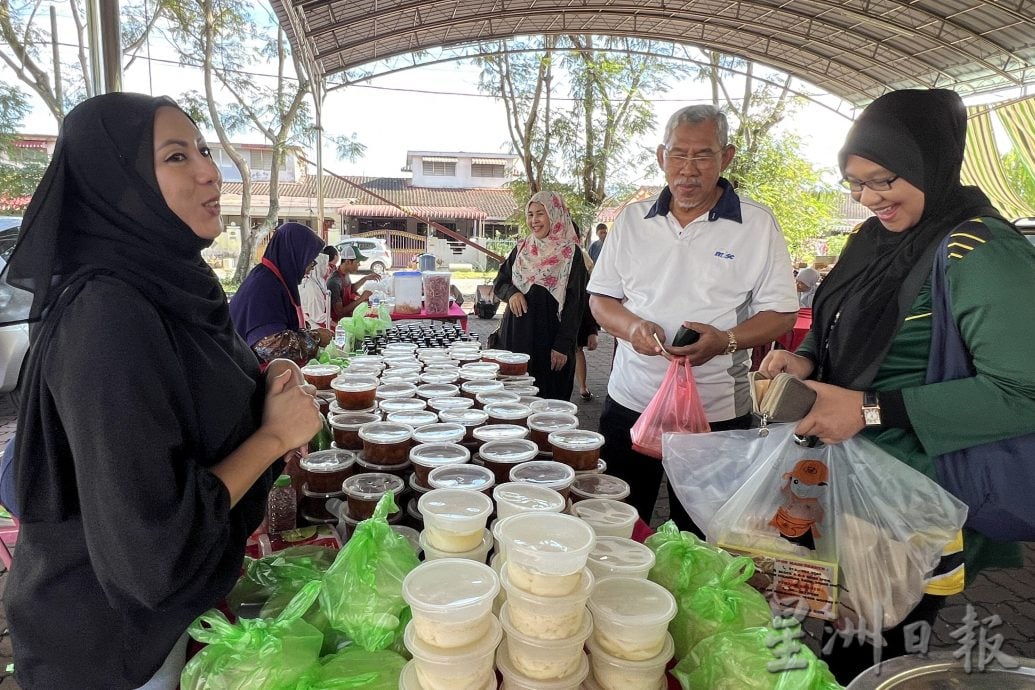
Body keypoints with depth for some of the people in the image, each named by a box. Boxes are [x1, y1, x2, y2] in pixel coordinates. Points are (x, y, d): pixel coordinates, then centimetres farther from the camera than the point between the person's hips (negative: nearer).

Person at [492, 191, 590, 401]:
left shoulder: (571, 253, -5)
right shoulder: (521, 248, 9)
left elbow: (574, 302, -8)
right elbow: (499, 282, 16)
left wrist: (563, 345, -13)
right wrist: (511, 293, -8)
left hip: (549, 336, -4)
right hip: (516, 333, 4)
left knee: (548, 396, 2)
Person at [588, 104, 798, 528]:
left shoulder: (757, 224, -2)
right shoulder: (632, 220, 6)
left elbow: (781, 313, -2)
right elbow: (600, 297, 9)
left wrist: (725, 341, -21)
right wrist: (631, 326, -13)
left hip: (718, 413, -2)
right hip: (630, 402, 3)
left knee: (698, 537, 11)